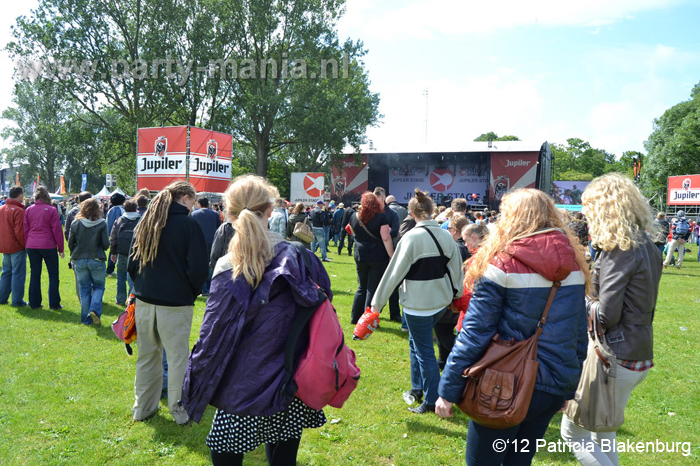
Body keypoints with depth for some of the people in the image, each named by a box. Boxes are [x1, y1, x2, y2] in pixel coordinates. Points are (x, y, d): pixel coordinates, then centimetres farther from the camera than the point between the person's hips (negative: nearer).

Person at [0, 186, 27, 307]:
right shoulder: (18, 211, -17)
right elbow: (19, 232, -20)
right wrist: (26, 245, -8)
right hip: (17, 247, -7)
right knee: (18, 274, 0)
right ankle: (17, 300, 3)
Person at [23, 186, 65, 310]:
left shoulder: (28, 210, 5)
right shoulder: (51, 210, -7)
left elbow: (25, 229, 9)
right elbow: (57, 230, -6)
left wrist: (27, 245, 18)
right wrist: (61, 248, 0)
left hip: (32, 246, 4)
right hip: (48, 246, -4)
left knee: (34, 275, 12)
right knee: (53, 275, 4)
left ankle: (34, 303, 16)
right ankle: (54, 304, 4)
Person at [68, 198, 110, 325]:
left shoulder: (75, 223, -2)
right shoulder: (101, 224, -10)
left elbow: (70, 243, 3)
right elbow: (106, 244, -8)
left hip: (79, 261, 3)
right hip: (97, 260, -2)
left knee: (84, 289, 12)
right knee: (98, 286, 12)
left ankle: (86, 319, 13)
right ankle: (94, 310, -11)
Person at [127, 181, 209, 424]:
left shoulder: (145, 223, 8)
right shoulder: (188, 224, -10)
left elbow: (131, 264, 12)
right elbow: (199, 268, -14)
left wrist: (143, 288, 18)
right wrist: (191, 293, 2)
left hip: (144, 302, 6)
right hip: (175, 303, -6)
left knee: (147, 356, 17)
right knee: (178, 358, 6)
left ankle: (142, 408, 29)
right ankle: (179, 411, 16)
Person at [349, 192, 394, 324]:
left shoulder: (354, 217, 2)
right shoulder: (381, 217, -9)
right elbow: (386, 239, -14)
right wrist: (392, 257, -10)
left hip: (360, 257, 4)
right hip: (378, 257, -4)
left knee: (362, 287, 18)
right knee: (373, 289, 4)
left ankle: (355, 317, 23)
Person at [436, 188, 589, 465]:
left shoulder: (501, 264, -15)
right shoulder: (574, 265, 2)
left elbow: (475, 333, -15)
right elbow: (580, 335, 9)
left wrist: (448, 390, -7)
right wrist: (569, 390, 21)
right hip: (555, 389, 6)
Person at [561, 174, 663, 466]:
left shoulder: (618, 250, -19)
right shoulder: (648, 247, 8)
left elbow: (606, 315, -21)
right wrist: (593, 295, 6)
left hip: (614, 360, -9)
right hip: (640, 357, 9)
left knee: (573, 432, 7)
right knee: (604, 433, 24)